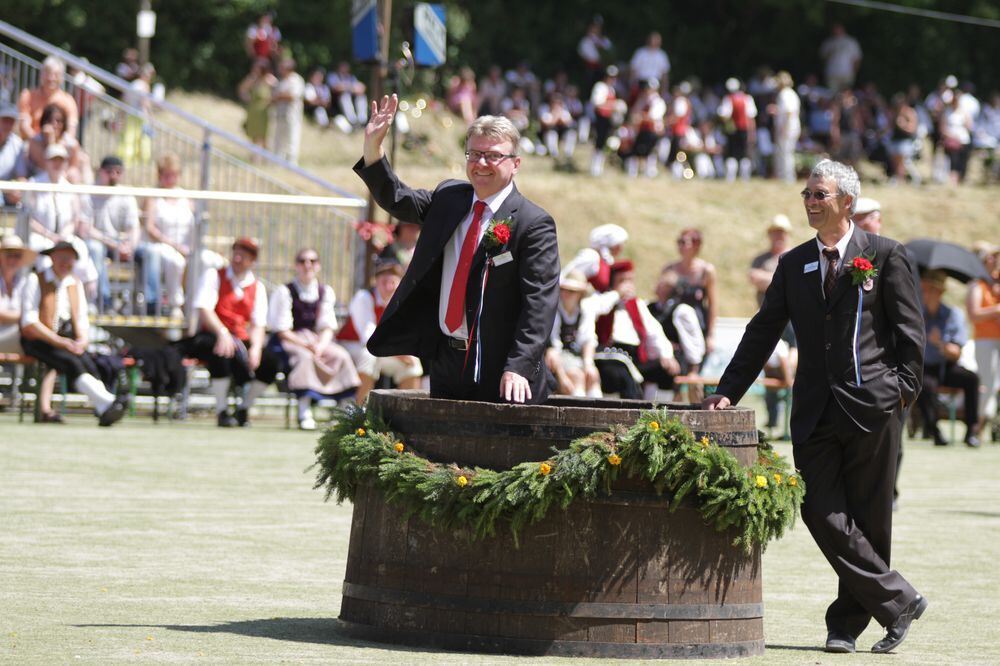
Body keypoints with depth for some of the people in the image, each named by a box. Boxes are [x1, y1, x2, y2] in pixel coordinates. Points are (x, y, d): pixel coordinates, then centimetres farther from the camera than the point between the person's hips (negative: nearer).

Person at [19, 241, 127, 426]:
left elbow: (82, 319, 17)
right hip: (38, 341, -5)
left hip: (66, 340, 5)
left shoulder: (75, 284, 15)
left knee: (87, 361, -27)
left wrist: (81, 340, -7)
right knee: (71, 363, -32)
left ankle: (103, 411, -44)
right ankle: (107, 401, -46)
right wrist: (58, 341, -19)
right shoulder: (36, 281, -3)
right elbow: (29, 322, -11)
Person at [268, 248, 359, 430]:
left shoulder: (326, 292, 11)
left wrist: (320, 345, -15)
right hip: (290, 342, -4)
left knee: (341, 355, -24)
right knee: (305, 356, -37)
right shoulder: (284, 292, -4)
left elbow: (328, 327, 6)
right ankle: (304, 413, -39)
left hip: (318, 341, 4)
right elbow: (282, 331, -8)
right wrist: (307, 345, -20)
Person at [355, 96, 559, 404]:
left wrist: (518, 368, -25)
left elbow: (539, 301, -16)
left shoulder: (534, 224, -11)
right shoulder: (449, 197, 10)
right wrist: (373, 145, 0)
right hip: (446, 364, 6)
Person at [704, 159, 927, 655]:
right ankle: (897, 600, 0)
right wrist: (729, 391, 8)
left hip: (872, 406, -4)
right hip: (815, 410, 4)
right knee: (821, 512, -7)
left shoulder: (884, 256, 2)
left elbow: (910, 330, 2)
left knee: (867, 520, 1)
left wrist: (903, 388, -7)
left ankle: (847, 622, 12)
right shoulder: (794, 264, 14)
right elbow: (762, 333, 15)